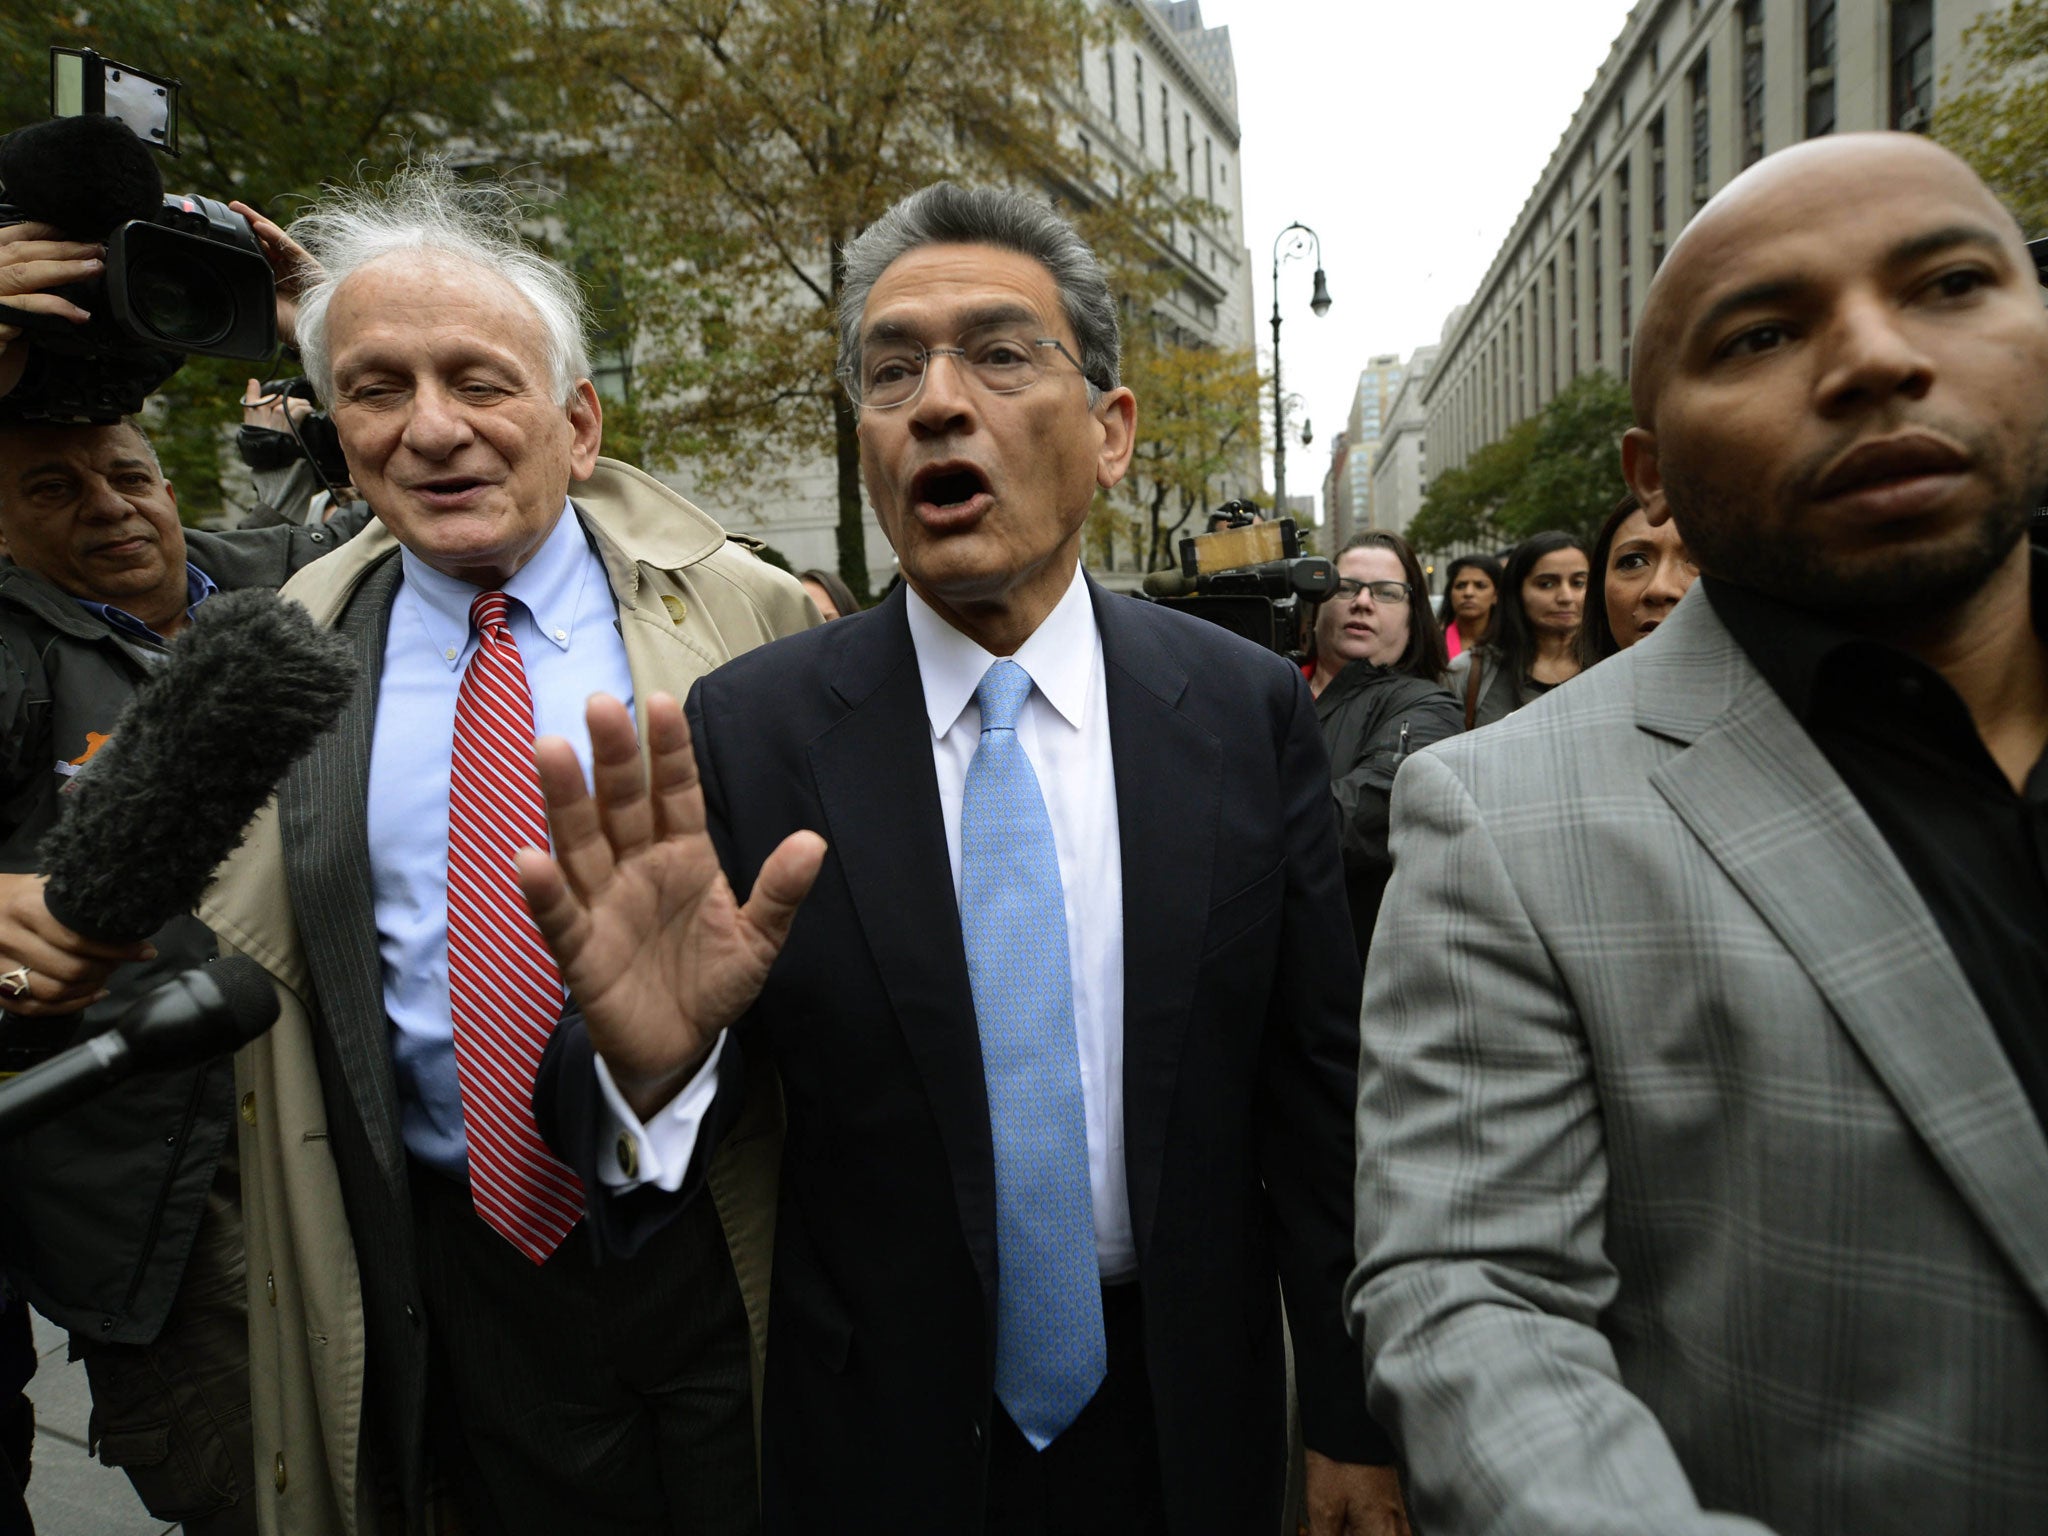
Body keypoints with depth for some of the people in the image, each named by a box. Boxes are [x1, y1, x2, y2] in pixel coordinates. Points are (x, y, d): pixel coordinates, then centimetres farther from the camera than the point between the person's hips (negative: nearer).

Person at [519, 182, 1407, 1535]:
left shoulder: (1250, 709, -10)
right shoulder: (749, 726, -14)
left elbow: (1313, 1087, -5)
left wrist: (1356, 1425, 2)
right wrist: (647, 1064, -35)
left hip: (1184, 1423, 1)